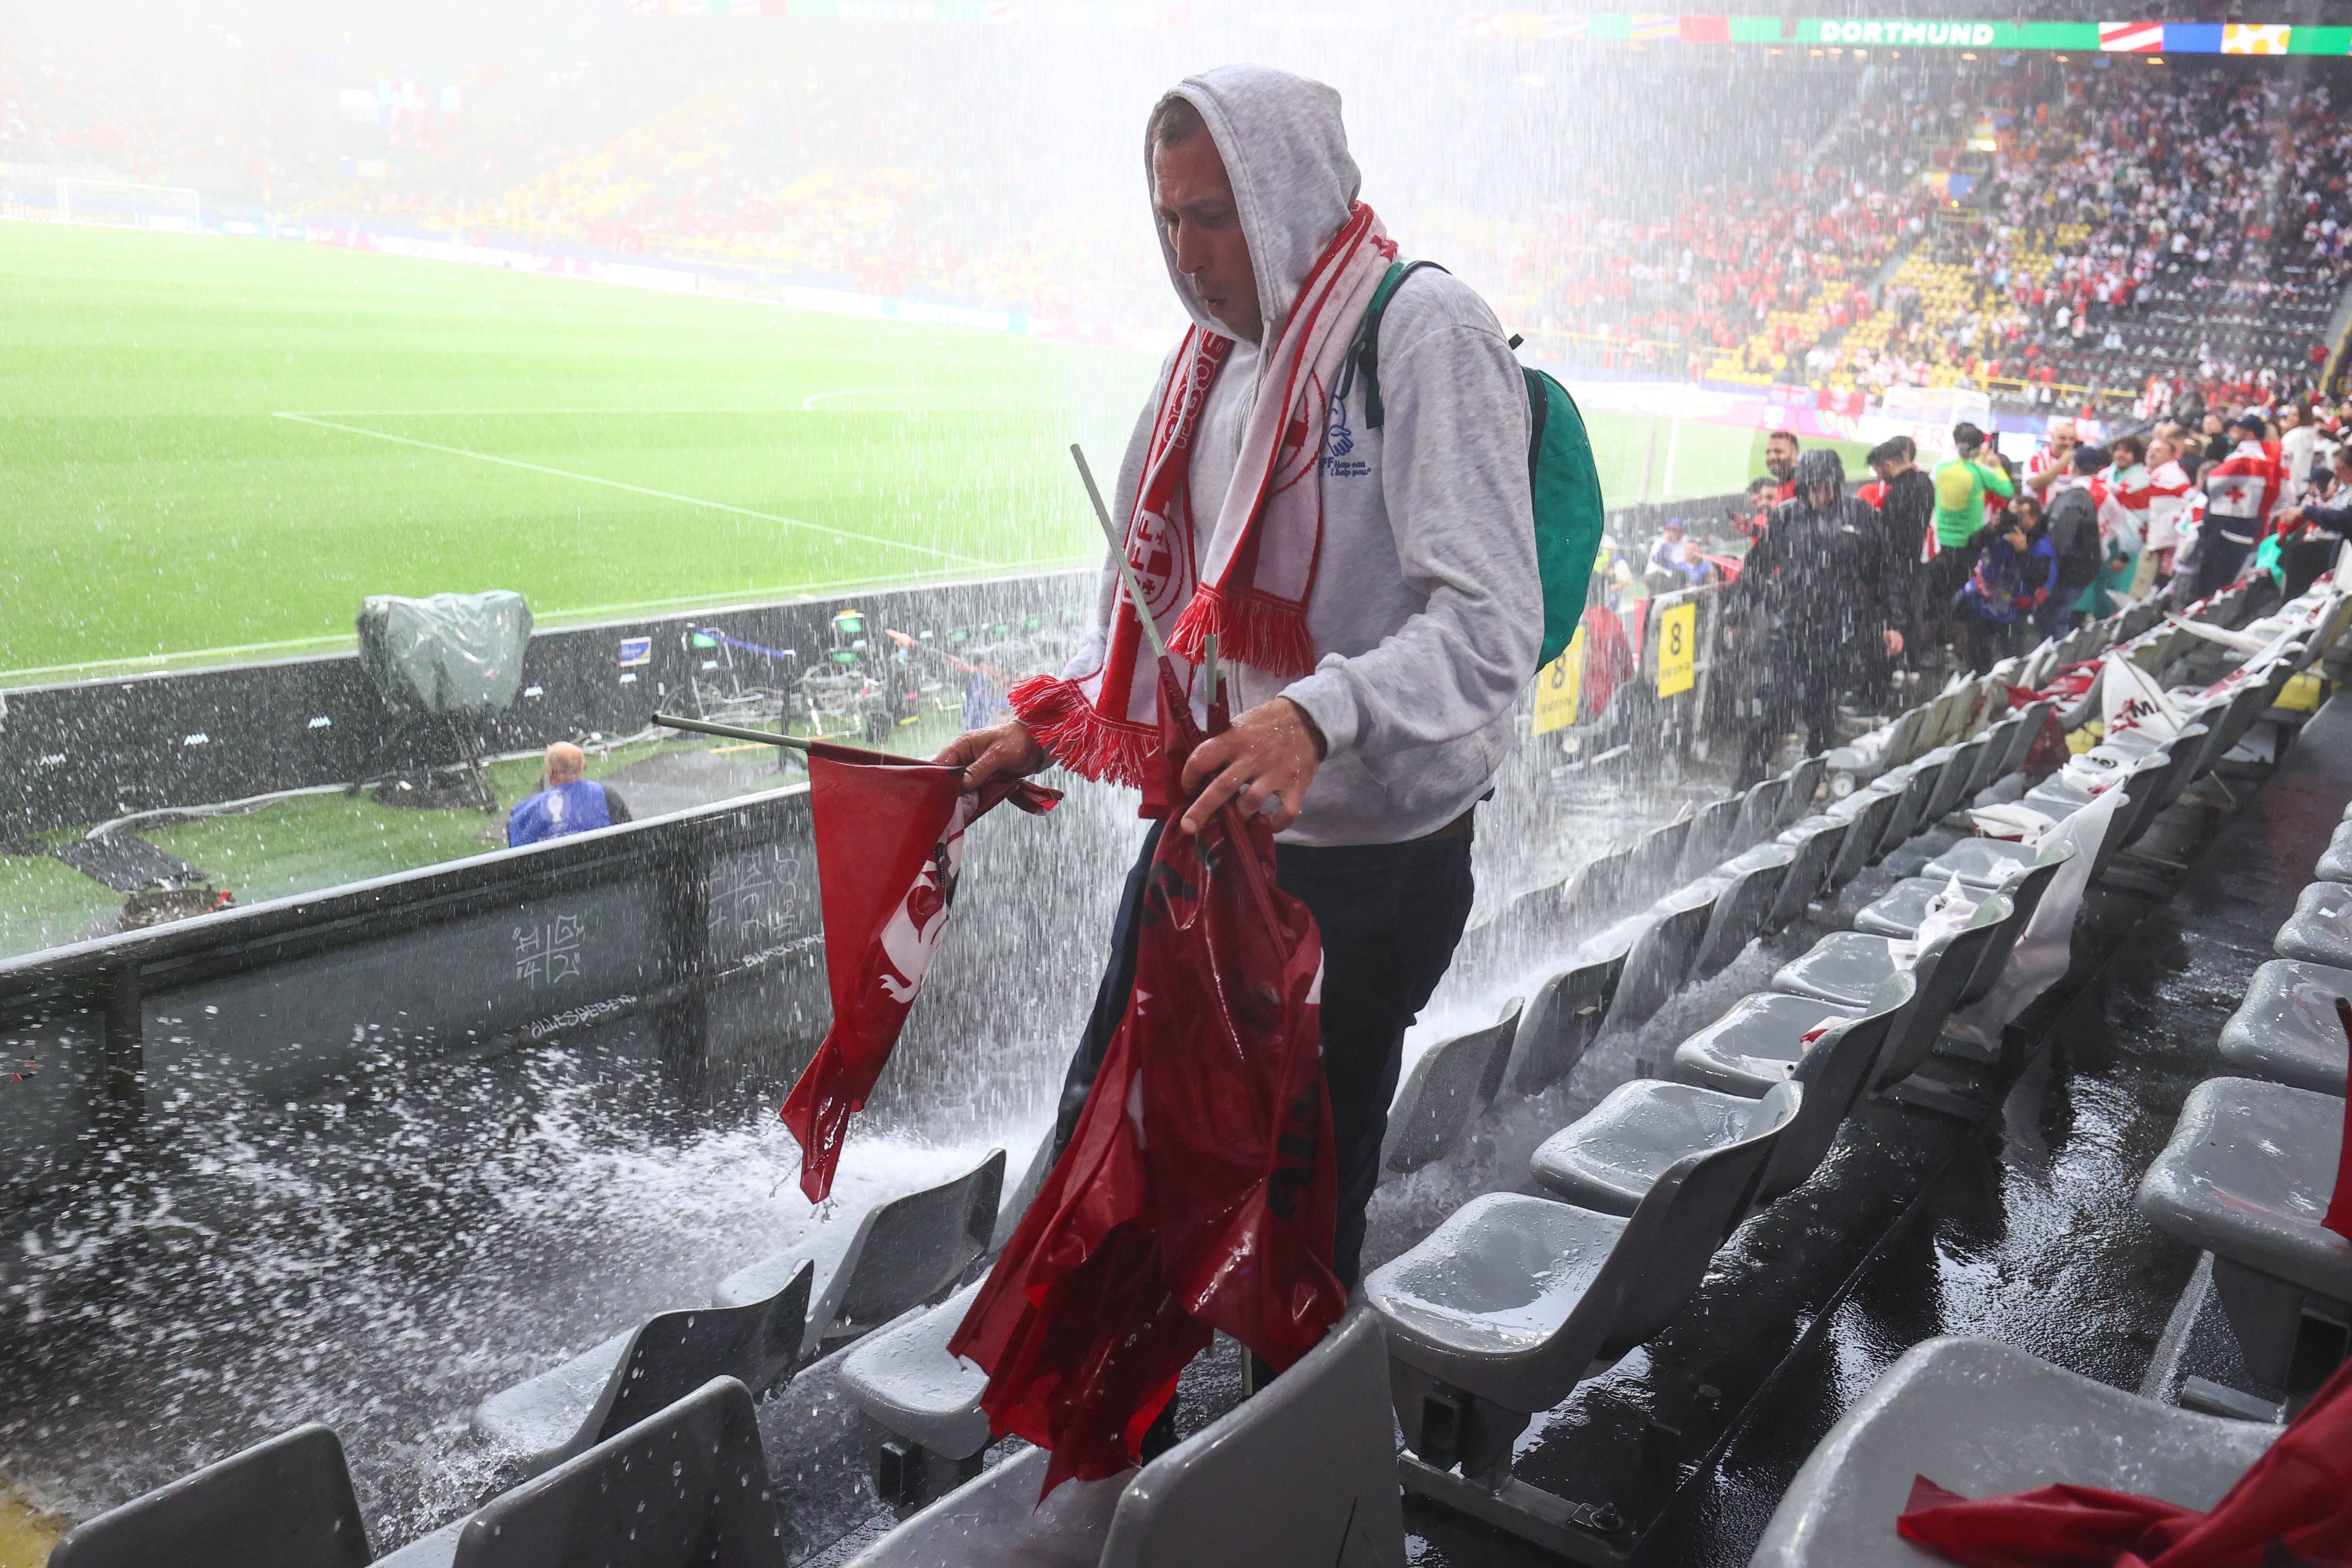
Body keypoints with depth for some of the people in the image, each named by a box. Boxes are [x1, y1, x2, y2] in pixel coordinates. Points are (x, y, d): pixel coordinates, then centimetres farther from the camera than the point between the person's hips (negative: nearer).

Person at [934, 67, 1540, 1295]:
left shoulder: (1422, 328, -14)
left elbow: (1490, 625, -24)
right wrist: (1047, 728, 9)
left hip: (1369, 858, -8)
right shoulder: (1220, 356, 11)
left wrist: (1321, 715, -39)